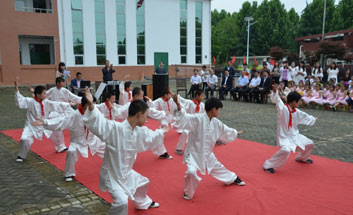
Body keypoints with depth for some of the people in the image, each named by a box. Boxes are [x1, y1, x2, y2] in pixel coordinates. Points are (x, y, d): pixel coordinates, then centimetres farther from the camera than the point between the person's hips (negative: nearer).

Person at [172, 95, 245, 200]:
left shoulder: (216, 122, -2)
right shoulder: (197, 119, -25)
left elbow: (225, 130, 18)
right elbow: (184, 119, -37)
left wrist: (236, 133, 34)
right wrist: (179, 106, -53)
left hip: (207, 153, 7)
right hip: (194, 153, -7)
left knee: (218, 167, 26)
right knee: (191, 172, -28)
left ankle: (233, 178, 55)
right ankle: (188, 192, 2)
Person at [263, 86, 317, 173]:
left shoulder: (297, 112, 3)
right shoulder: (282, 108, -21)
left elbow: (305, 117, 24)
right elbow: (277, 100, -41)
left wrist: (313, 119, 40)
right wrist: (275, 92, -59)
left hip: (294, 135, 9)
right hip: (284, 136, -9)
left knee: (309, 144, 21)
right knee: (286, 150, -36)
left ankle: (302, 158, 51)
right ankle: (268, 165, -19)